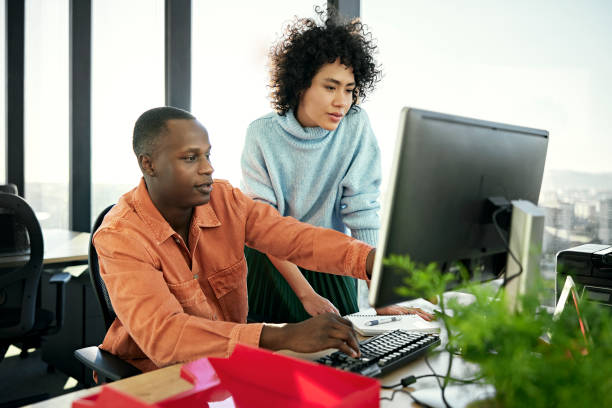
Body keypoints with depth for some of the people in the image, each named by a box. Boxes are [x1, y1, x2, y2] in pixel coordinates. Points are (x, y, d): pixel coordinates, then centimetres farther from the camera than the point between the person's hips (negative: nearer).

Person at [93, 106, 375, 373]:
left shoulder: (225, 201, -5)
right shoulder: (119, 236, -20)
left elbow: (297, 238, -13)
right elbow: (161, 334, -32)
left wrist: (374, 260, -32)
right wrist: (284, 336, -41)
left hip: (229, 363, 4)